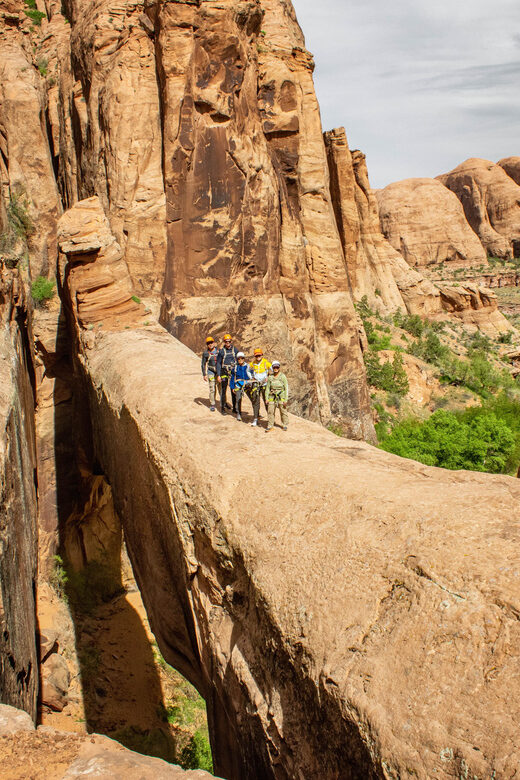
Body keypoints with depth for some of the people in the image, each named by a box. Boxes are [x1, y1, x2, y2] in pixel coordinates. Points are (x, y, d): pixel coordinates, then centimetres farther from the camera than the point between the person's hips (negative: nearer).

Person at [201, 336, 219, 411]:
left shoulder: (218, 351, 4)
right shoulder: (205, 353, -3)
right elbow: (203, 364, 2)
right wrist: (204, 375, -4)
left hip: (219, 372, 2)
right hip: (210, 372, -2)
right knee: (212, 389, -5)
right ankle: (212, 405, 7)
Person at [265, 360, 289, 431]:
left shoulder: (283, 376, -3)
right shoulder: (270, 377, 6)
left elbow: (286, 388, -4)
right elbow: (267, 388, 11)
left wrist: (286, 400, -8)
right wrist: (267, 399, 4)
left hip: (281, 397, -2)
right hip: (272, 397, 2)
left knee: (283, 411, 2)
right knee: (270, 411, -2)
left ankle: (284, 425, 18)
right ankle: (270, 426, 6)